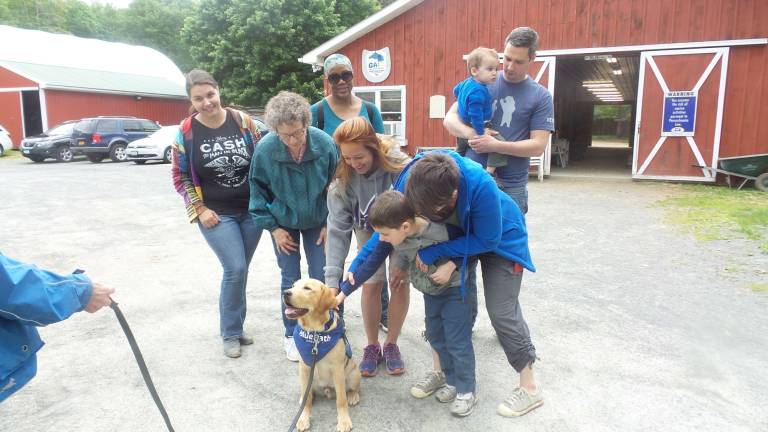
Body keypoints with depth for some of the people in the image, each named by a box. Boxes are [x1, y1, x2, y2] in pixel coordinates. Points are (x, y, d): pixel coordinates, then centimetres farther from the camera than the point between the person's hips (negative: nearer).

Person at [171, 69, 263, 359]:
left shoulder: (242, 120, -2)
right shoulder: (186, 132, -7)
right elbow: (180, 176, 0)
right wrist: (200, 210, -8)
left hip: (252, 209, 3)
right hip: (216, 214, -2)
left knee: (239, 271, 12)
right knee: (235, 269, -11)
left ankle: (235, 325, 30)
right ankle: (231, 333, 9)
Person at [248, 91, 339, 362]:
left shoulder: (324, 143, -23)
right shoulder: (265, 149, -24)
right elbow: (258, 191, -8)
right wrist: (272, 228, -8)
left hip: (318, 221, 1)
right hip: (284, 223, 0)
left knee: (320, 277, 2)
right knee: (290, 279, 6)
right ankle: (291, 335, 24)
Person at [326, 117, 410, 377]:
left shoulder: (399, 166, -35)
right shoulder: (343, 177, -27)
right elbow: (338, 229, -28)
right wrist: (332, 279, -33)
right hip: (368, 230, 1)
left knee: (399, 284, -2)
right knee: (371, 285, -4)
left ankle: (391, 344, 19)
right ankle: (372, 346, 16)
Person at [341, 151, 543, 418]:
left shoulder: (480, 185, -43)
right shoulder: (410, 181, -29)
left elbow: (487, 240, -30)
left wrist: (434, 252, -33)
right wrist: (353, 274, -21)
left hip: (500, 237, -5)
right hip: (458, 235, 5)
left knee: (502, 310, -7)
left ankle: (530, 389, 12)